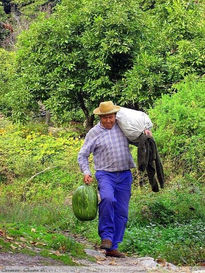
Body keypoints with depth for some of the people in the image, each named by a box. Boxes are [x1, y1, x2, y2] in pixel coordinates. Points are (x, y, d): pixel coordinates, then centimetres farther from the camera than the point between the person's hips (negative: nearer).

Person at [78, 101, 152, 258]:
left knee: (121, 213, 1)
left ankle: (113, 247, 7)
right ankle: (106, 236, -22)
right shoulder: (94, 133, 3)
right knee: (108, 198, -32)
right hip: (105, 174, -3)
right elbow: (83, 155, 5)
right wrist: (86, 172, -10)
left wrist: (145, 133, 6)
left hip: (125, 175, 4)